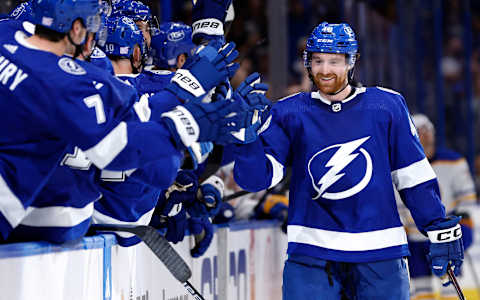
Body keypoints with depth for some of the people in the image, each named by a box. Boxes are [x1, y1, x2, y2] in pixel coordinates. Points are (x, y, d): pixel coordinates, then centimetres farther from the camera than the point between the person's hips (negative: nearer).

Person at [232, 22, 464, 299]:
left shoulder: (387, 107, 4)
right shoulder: (289, 113, 3)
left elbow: (414, 174, 9)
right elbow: (257, 177, -4)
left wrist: (441, 230, 8)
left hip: (379, 254, 0)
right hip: (311, 253, 0)